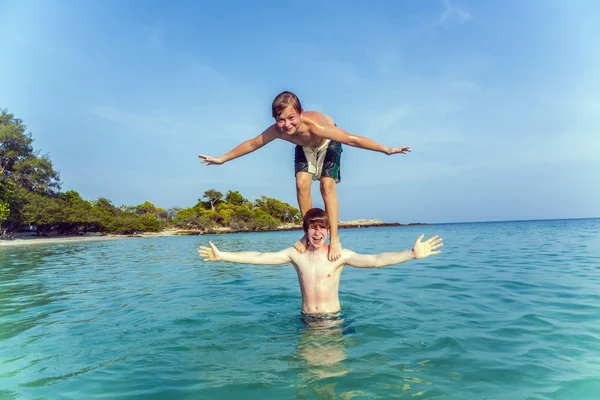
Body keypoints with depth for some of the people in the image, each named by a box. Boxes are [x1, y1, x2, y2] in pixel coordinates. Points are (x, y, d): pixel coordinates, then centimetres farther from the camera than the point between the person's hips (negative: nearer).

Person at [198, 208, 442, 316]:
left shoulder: (339, 254, -12)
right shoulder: (296, 254, -5)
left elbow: (375, 260, -24)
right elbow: (257, 258, -5)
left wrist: (412, 254, -35)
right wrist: (221, 256, -7)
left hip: (333, 317, -2)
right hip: (307, 318, 2)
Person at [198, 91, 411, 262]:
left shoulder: (315, 125, -45)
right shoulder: (276, 131, -33)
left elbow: (351, 139, -42)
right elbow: (251, 144, -16)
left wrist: (386, 150, -39)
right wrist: (221, 159, -9)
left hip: (328, 144, -3)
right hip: (305, 148, 3)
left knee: (327, 185, -17)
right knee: (302, 183, -15)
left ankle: (334, 238, -13)